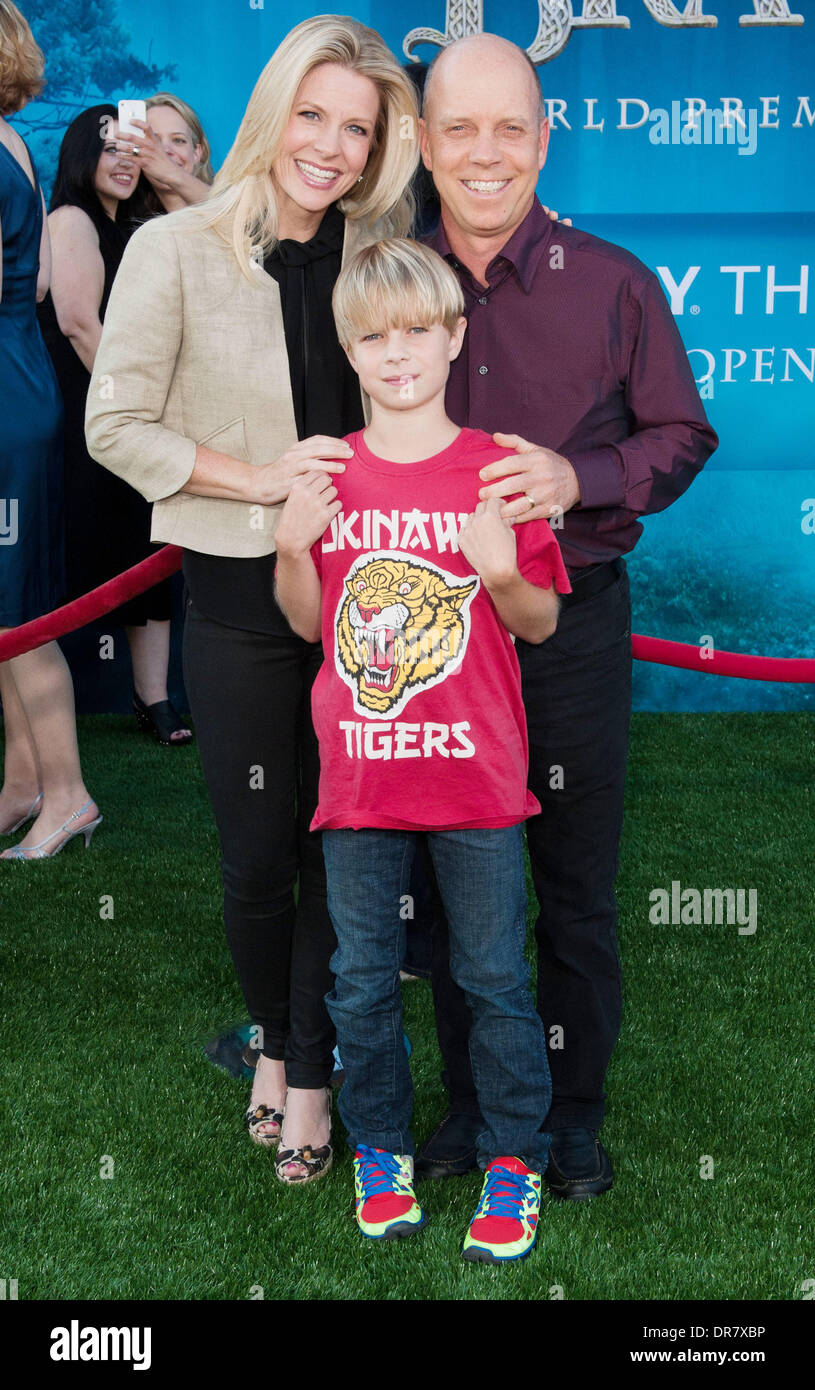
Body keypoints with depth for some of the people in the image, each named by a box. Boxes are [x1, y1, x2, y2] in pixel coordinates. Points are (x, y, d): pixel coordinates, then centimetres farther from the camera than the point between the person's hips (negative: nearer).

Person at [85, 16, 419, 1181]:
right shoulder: (177, 251, -4)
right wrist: (264, 478, -14)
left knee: (343, 844, 7)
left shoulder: (377, 255, 6)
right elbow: (115, 426, -6)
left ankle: (310, 1078, 24)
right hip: (242, 601, -2)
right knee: (258, 853, 9)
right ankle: (276, 1037, 36)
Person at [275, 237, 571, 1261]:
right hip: (358, 778, 2)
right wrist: (291, 548, -9)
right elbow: (307, 621, 9)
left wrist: (503, 571, -19)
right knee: (362, 979, 13)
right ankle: (379, 1149, 32)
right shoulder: (328, 475, 2)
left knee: (494, 977, 9)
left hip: (476, 775, -2)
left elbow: (541, 624, 1)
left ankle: (513, 1158, 26)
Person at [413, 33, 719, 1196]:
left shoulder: (613, 283, -2)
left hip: (571, 621, -1)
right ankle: (470, 1100, 31)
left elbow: (682, 436, 1)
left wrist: (580, 478, -16)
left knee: (577, 882, 9)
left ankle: (572, 1109, 28)